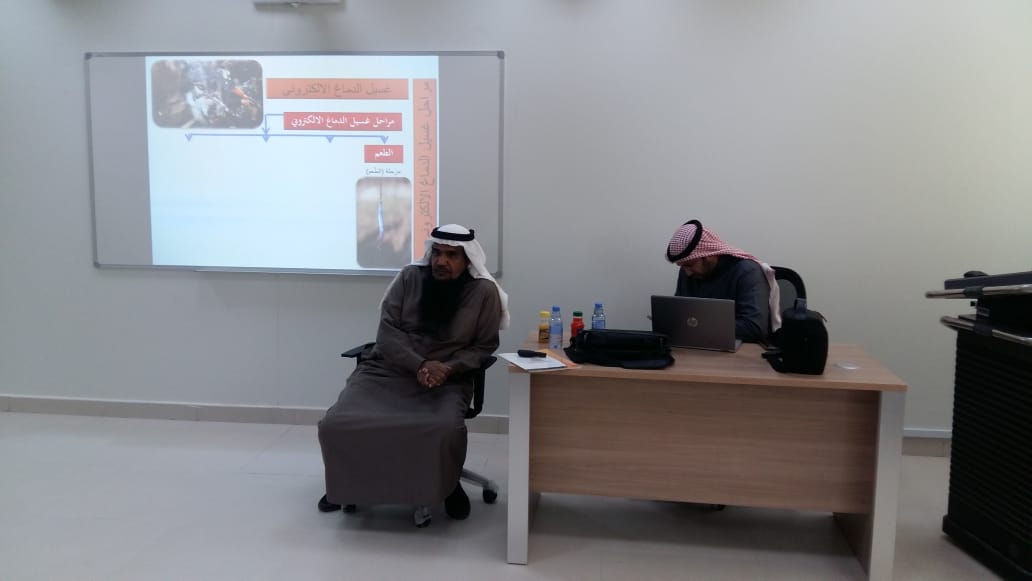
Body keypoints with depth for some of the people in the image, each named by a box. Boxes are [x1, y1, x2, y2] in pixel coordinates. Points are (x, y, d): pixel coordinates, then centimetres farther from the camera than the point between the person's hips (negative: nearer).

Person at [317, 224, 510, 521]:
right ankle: (346, 482, 14)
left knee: (447, 430, -34)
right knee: (335, 424, -20)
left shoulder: (484, 292, -3)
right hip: (387, 368, 2)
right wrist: (419, 366, -19)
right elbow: (387, 331, -4)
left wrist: (449, 368, -16)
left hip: (446, 379, -2)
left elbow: (484, 346, 2)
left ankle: (448, 485, 2)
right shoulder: (409, 277, 0)